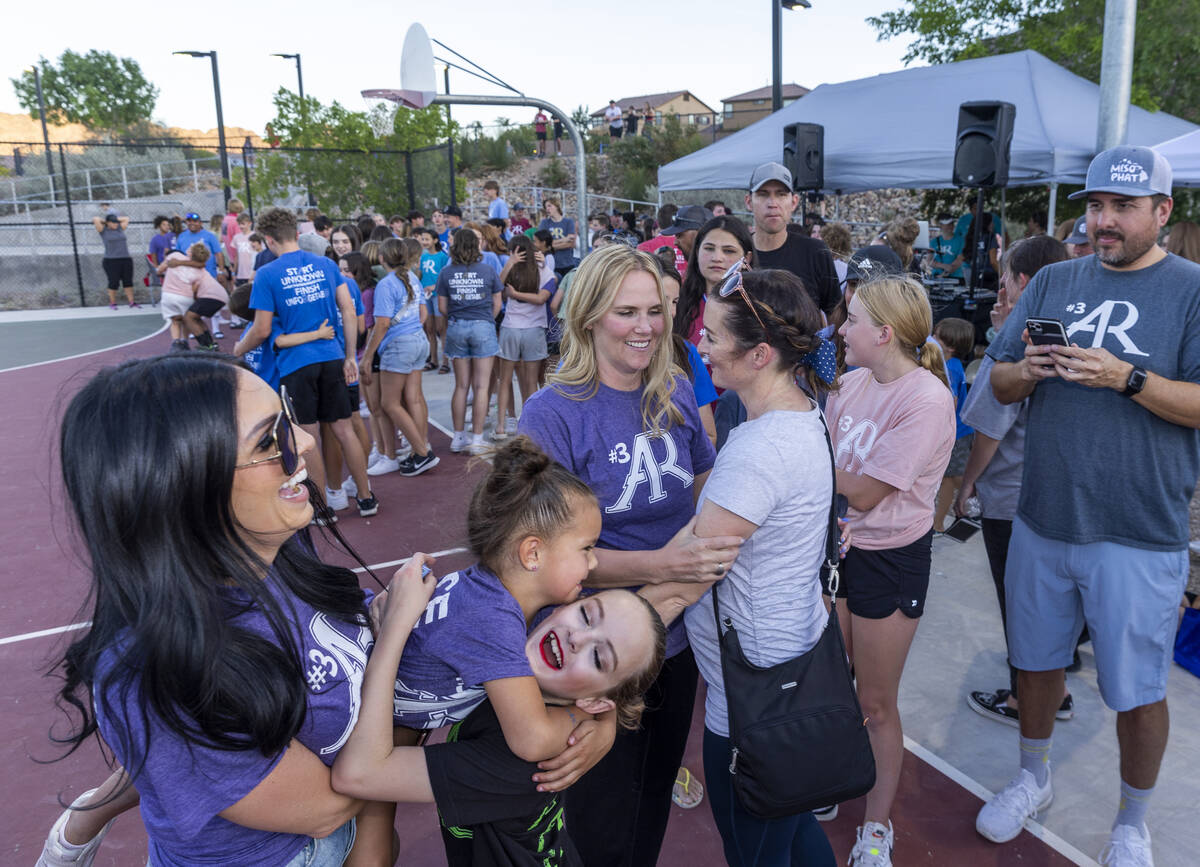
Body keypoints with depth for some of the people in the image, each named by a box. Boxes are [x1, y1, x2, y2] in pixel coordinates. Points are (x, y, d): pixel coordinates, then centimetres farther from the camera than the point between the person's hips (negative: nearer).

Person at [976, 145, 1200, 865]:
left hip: (1139, 536, -4)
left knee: (1137, 690, 10)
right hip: (1042, 519, 4)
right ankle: (1034, 779, 43)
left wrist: (1126, 378, -25)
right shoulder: (1054, 282, 7)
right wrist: (1027, 370, -14)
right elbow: (1000, 383, 7)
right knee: (1036, 659, 19)